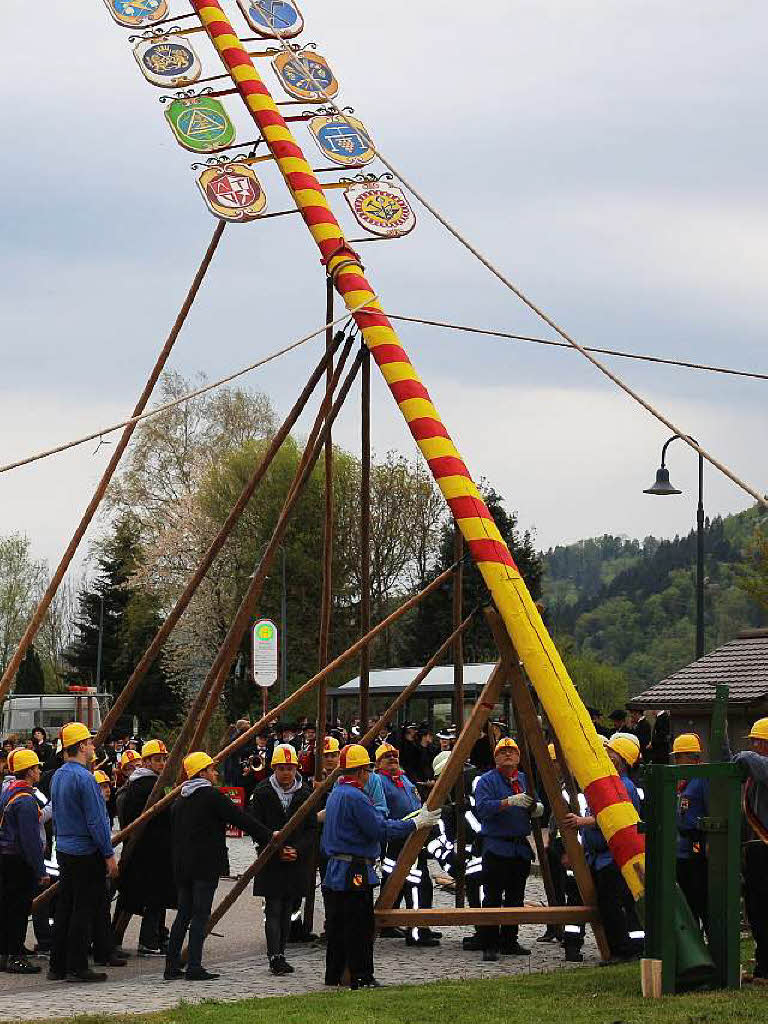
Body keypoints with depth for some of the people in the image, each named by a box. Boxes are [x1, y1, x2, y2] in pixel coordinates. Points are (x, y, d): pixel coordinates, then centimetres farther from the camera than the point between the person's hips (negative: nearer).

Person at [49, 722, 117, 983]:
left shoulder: (58, 776, 11)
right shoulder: (84, 778, -17)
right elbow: (96, 821, -18)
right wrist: (109, 855, -14)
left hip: (64, 850, 9)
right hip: (86, 853, -9)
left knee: (64, 908, 11)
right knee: (83, 910, -4)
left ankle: (58, 966, 14)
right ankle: (77, 967, -2)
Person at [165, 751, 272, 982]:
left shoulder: (180, 801, 14)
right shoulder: (212, 796, -8)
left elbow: (174, 834, 15)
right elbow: (241, 819, -8)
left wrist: (178, 862, 17)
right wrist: (269, 836, -1)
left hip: (182, 865, 7)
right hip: (206, 865, -7)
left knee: (183, 914, 11)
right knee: (200, 914, -5)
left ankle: (172, 966, 10)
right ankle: (194, 967, -6)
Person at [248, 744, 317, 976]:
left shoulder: (305, 793, 4)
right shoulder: (262, 792, -3)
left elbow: (312, 828, 5)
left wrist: (298, 850, -10)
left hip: (297, 861, 3)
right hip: (271, 861, -3)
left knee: (287, 910, 8)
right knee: (273, 909, -7)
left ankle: (279, 956, 14)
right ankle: (275, 957, -11)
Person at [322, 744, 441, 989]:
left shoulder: (336, 793, 15)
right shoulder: (355, 797, -16)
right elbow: (380, 831, -17)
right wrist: (415, 823, -10)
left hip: (335, 870, 10)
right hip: (356, 872, -10)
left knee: (337, 926, 14)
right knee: (360, 927, -5)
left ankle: (334, 976, 19)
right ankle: (361, 977, -4)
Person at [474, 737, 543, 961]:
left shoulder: (525, 780, 16)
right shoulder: (487, 781, -3)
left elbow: (535, 808, 23)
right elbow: (482, 808, -17)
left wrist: (537, 808, -2)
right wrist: (509, 802, -27)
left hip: (521, 848, 6)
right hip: (496, 848, -6)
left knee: (516, 898, 10)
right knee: (493, 898, -9)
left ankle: (509, 941, 18)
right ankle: (489, 945, -8)